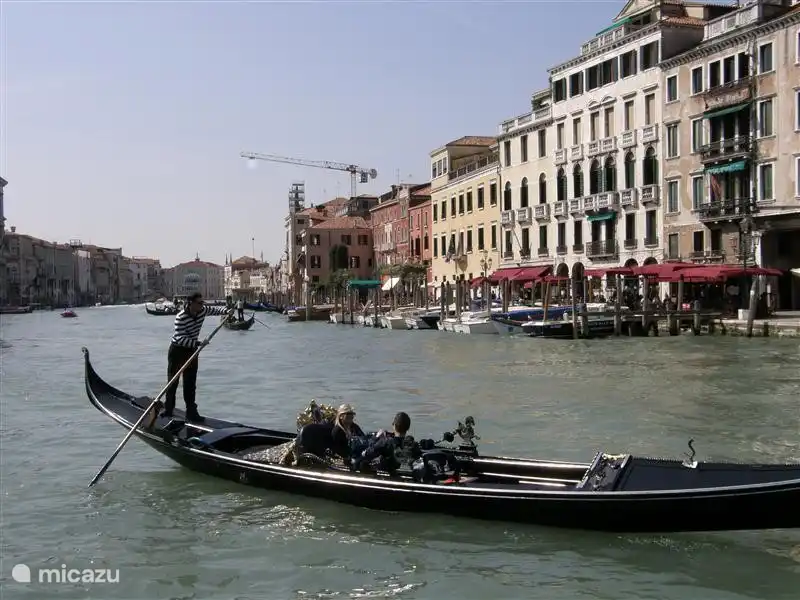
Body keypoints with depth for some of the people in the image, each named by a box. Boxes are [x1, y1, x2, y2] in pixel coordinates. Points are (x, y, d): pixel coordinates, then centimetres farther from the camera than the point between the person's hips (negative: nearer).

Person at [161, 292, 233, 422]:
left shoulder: (202, 311, -9)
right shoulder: (181, 317, -28)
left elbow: (215, 309, 9)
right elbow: (180, 338, -33)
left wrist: (226, 311, -11)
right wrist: (198, 343, -42)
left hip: (192, 350, 5)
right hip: (177, 350, -5)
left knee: (190, 383, 5)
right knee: (172, 381, 7)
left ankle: (191, 412, 9)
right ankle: (168, 410, 21)